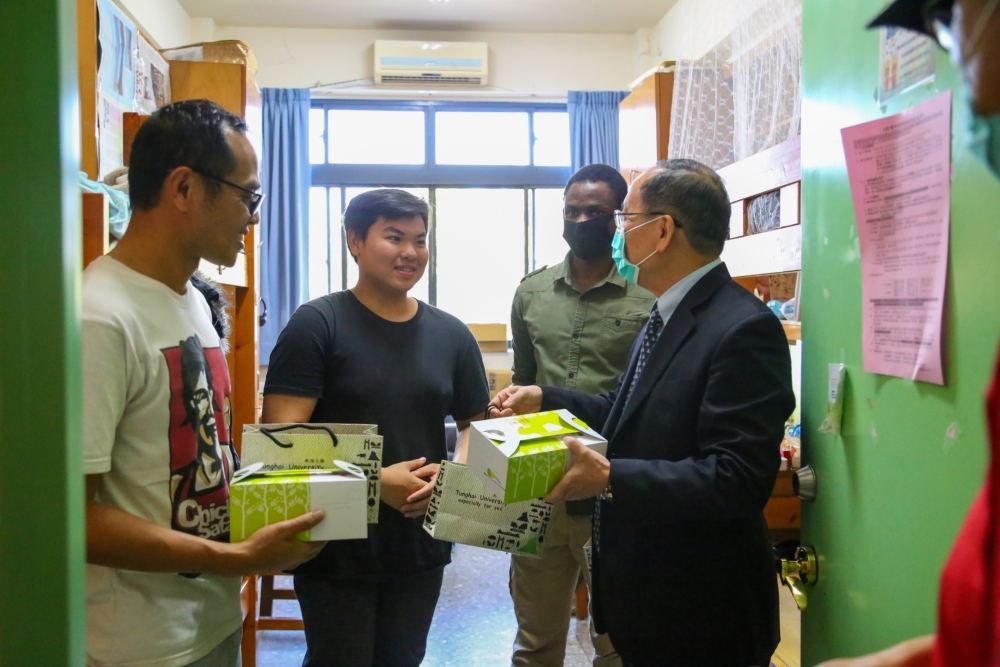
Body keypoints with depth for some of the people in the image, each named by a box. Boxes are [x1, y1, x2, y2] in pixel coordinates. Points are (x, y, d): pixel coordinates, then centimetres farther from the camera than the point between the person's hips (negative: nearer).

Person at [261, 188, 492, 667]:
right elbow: (281, 435, -16)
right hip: (336, 547, -4)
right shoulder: (317, 324, -10)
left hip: (422, 545, 5)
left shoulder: (451, 335, 5)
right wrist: (375, 481, -23)